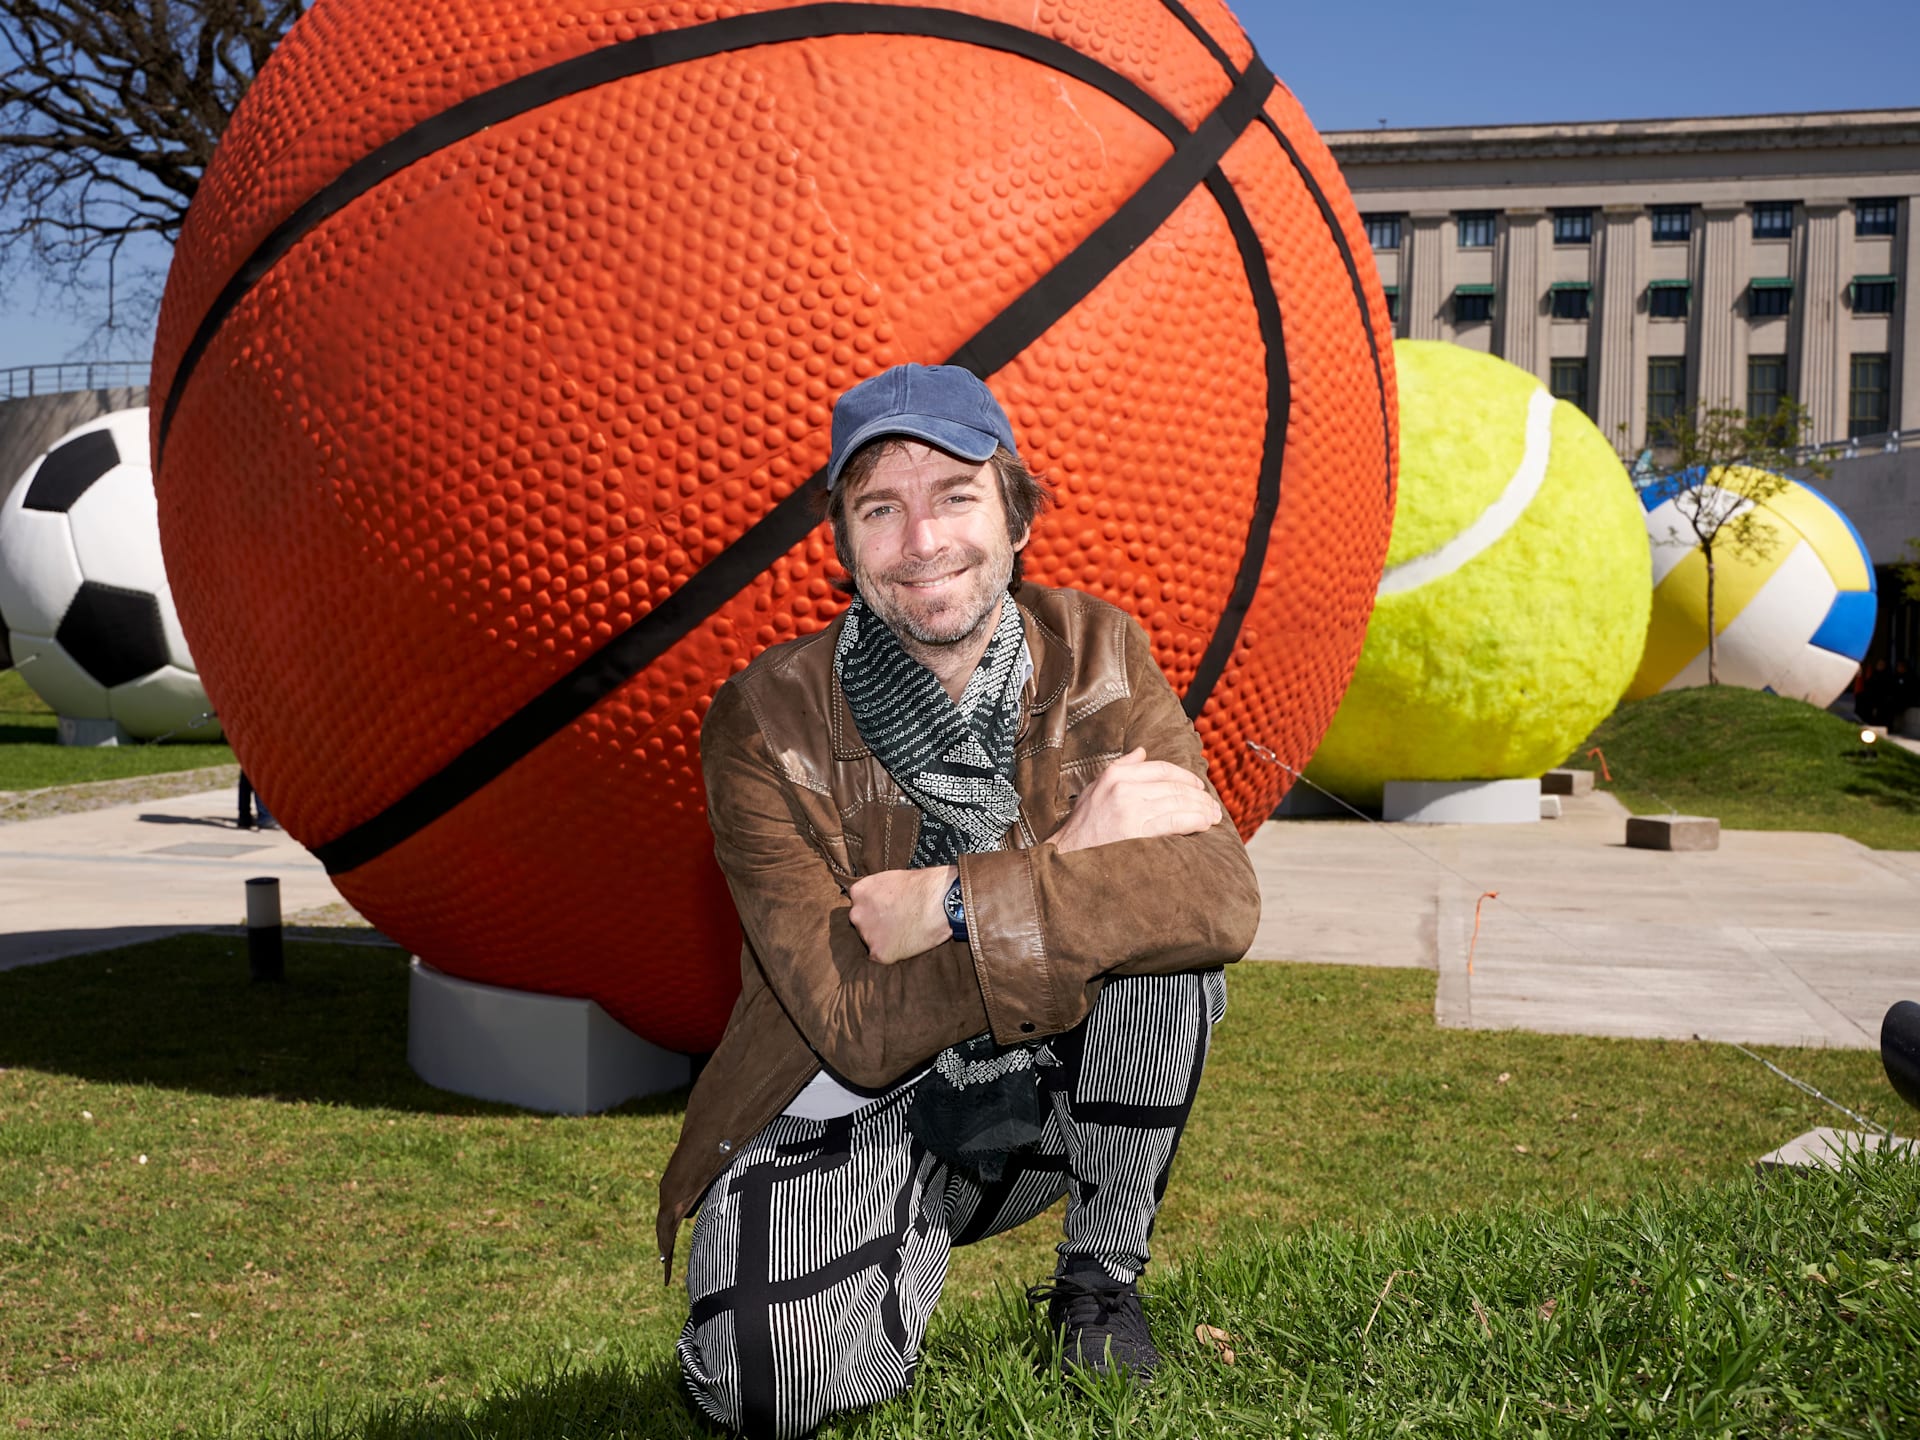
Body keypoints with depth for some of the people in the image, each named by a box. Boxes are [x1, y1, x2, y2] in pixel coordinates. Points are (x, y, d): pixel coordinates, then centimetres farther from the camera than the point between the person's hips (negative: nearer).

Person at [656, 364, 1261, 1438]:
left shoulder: (1097, 655, -10)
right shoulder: (765, 725, -18)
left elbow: (1225, 899, -26)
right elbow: (861, 1030, -24)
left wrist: (954, 904, -31)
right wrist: (1072, 868, -27)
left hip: (1050, 1090, 2)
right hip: (851, 1118, -1)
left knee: (1178, 933, -27)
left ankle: (1103, 1273, -5)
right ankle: (920, 1248, 7)